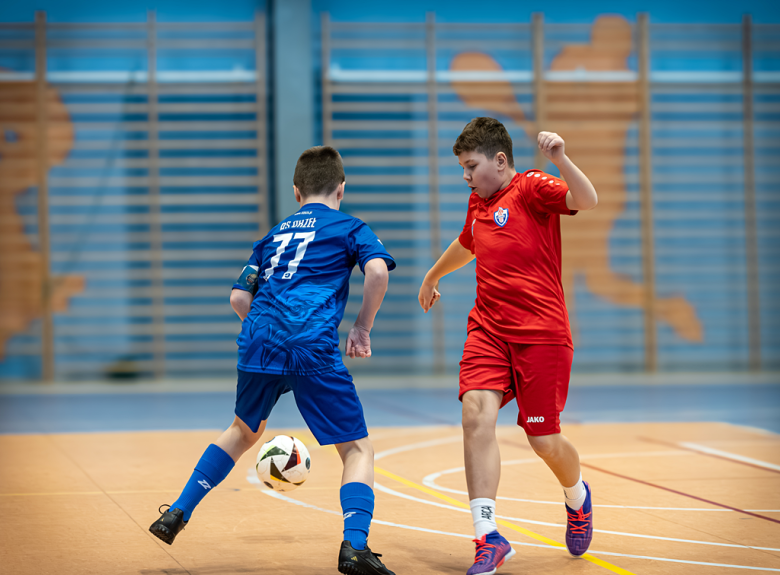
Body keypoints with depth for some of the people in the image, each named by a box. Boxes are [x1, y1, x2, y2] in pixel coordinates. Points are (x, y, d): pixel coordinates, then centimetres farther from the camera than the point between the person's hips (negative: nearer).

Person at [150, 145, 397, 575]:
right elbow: (377, 271, -7)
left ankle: (177, 513, 32)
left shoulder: (274, 234, 26)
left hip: (258, 345, 5)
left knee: (244, 431, 30)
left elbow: (239, 298, 20)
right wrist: (362, 327, 4)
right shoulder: (349, 228, 13)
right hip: (314, 350, -5)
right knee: (357, 449, 3)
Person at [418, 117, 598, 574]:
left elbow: (587, 201, -27)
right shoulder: (478, 203, 15)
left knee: (544, 440, 0)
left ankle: (577, 498, 37)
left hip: (541, 332, -6)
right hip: (488, 328, 6)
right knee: (477, 414, -18)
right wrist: (433, 275, 54)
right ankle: (489, 538, -19)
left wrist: (560, 159, -43)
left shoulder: (531, 188, -7)